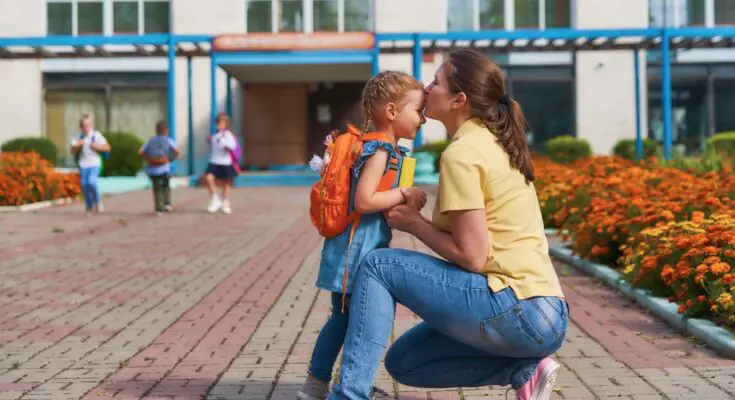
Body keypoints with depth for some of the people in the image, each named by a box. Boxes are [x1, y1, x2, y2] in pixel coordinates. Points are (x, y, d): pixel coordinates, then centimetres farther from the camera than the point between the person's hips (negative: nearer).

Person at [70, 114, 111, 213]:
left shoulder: (96, 135, -4)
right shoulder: (79, 137, 6)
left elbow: (107, 148, -5)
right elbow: (73, 151, 6)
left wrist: (96, 146, -18)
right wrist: (78, 145, -13)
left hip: (94, 164, -4)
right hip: (83, 165, 4)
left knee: (92, 182, -23)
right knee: (84, 185, -1)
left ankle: (98, 201, 0)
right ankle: (89, 207, 15)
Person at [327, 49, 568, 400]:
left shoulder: (461, 152, -12)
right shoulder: (496, 144, 15)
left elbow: (472, 256, -16)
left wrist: (413, 223, -2)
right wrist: (419, 220, 8)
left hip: (517, 312, -9)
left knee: (378, 265, -6)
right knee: (403, 362, 18)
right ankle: (523, 370, 9)